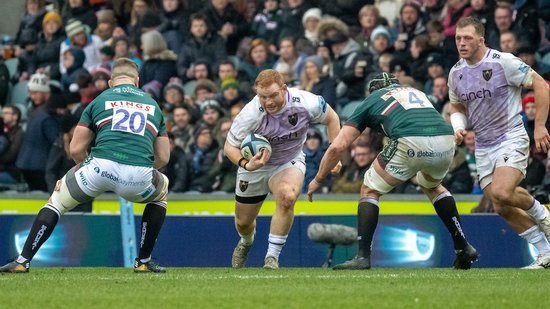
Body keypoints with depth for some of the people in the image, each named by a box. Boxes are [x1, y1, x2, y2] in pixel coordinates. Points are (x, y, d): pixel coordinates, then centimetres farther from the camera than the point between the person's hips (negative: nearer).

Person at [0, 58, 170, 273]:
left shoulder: (100, 100, 20)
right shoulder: (153, 105, 26)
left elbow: (76, 151, 14)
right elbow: (163, 158, 26)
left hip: (101, 167, -1)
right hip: (140, 177, 1)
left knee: (58, 199, 22)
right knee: (160, 194, 36)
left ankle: (22, 261, 10)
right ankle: (144, 262, 30)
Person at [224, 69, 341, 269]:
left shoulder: (305, 103, -27)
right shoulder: (251, 115, -31)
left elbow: (331, 118, -5)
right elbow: (229, 147, -20)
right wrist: (246, 165, -40)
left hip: (290, 162, 0)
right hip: (256, 163, 0)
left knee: (287, 197, -33)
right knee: (243, 222, 12)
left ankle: (272, 257, -19)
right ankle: (246, 243, 52)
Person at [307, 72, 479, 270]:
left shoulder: (370, 101, 25)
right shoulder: (415, 91, 37)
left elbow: (337, 146, 21)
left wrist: (318, 180, 32)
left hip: (411, 143, -4)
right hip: (446, 141, 5)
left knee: (370, 190, 16)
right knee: (433, 186, 36)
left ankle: (363, 257, 3)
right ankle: (464, 248, 34)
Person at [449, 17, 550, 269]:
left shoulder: (503, 62, -14)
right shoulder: (456, 72, 5)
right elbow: (457, 107, 21)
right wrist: (458, 127, -1)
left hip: (511, 139, -7)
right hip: (483, 147, 7)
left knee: (501, 193, -27)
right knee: (501, 208, 1)